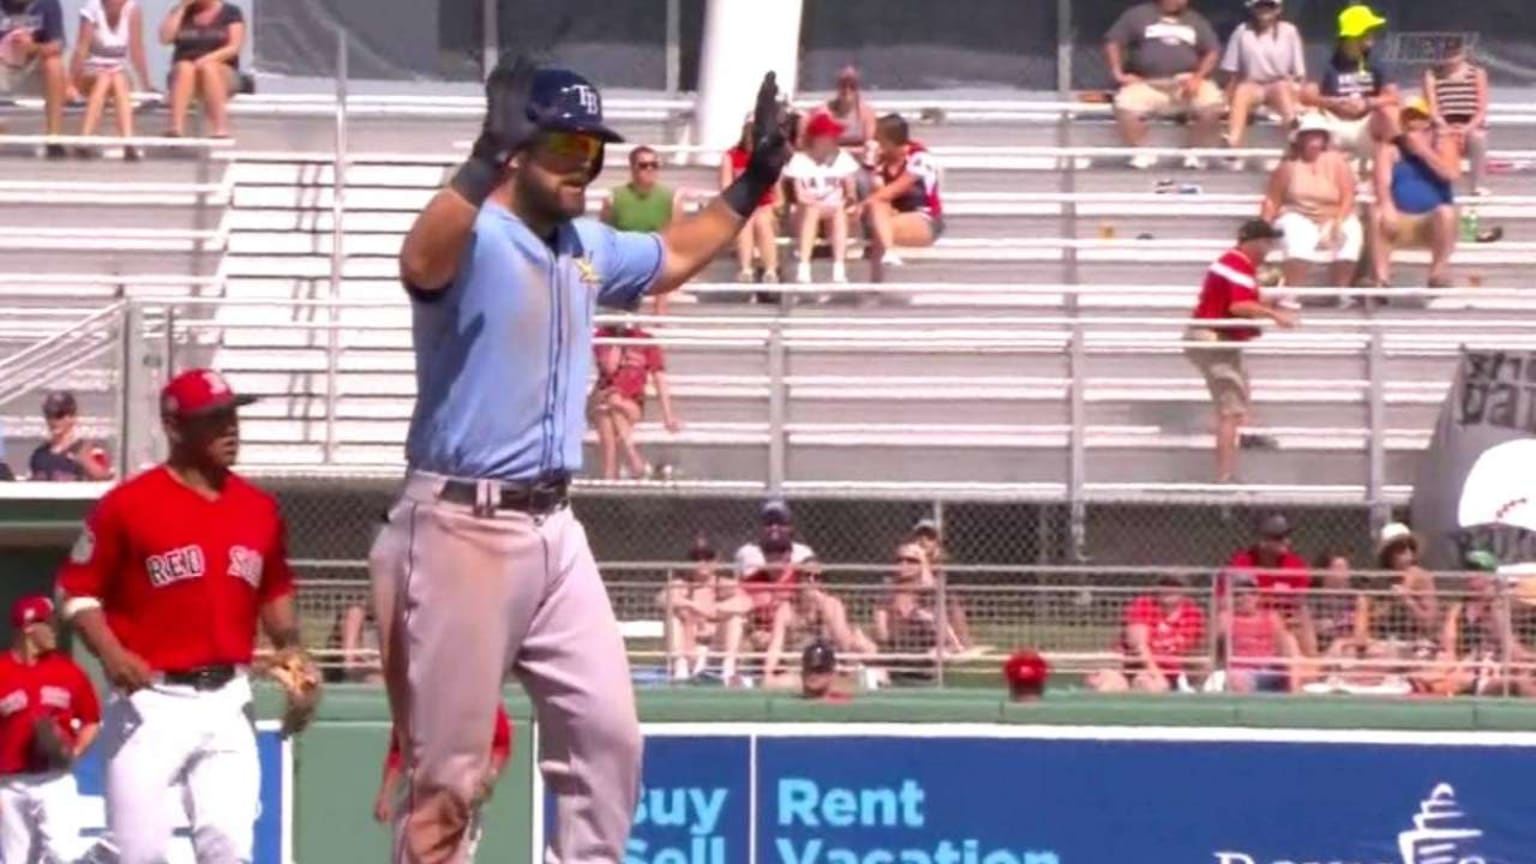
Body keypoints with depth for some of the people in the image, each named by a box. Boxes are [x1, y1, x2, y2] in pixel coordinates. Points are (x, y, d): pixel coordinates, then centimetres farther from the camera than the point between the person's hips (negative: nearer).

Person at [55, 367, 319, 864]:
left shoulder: (259, 509, 9)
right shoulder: (128, 505, -6)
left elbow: (275, 591, 22)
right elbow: (78, 590, -3)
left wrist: (288, 647, 4)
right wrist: (111, 654, -18)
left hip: (228, 702, 4)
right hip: (150, 701, -4)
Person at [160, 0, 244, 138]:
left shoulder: (231, 13, 6)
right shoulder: (181, 11, 13)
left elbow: (234, 47, -6)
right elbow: (166, 38, -3)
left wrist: (208, 59, -21)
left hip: (223, 75, -2)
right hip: (181, 73, 2)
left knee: (208, 68, -36)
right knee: (185, 67, -33)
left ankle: (220, 127, -47)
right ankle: (176, 127, -49)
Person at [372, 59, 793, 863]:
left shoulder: (590, 248, 13)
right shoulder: (474, 238, -14)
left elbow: (671, 259, 34)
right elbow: (419, 264, -39)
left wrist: (751, 185, 24)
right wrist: (486, 161, -51)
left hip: (554, 527, 8)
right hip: (461, 529, -8)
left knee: (608, 733, 9)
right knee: (447, 773, -3)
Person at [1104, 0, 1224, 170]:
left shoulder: (1196, 21, 17)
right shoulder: (1138, 15, 10)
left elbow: (1212, 52, 11)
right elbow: (1113, 42, 7)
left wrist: (1198, 77, -7)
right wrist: (1118, 73, -6)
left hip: (1186, 84, 1)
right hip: (1147, 84, -1)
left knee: (1211, 104, -29)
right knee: (1126, 106, -32)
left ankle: (1196, 154, -12)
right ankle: (1142, 153, -12)